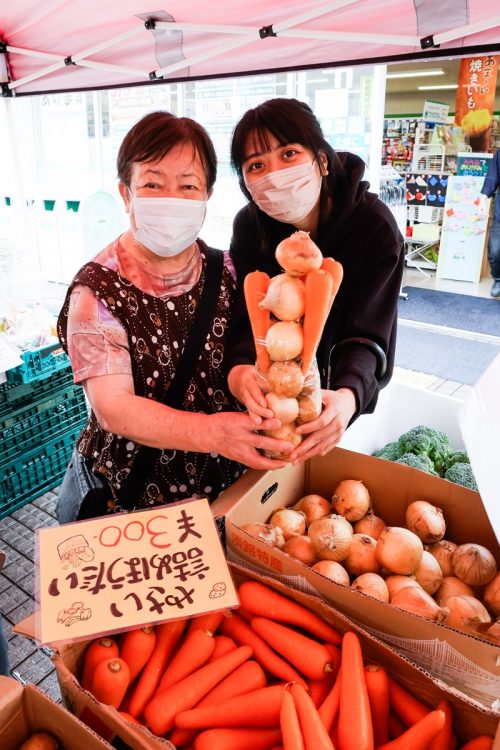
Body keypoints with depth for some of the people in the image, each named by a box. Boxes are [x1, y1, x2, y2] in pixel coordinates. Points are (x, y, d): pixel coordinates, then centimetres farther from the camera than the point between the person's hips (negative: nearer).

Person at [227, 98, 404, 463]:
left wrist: (348, 396, -50)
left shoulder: (375, 227, -26)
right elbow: (246, 316, -21)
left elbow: (366, 335, -29)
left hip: (346, 391, -2)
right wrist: (238, 368, -45)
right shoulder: (249, 225, -17)